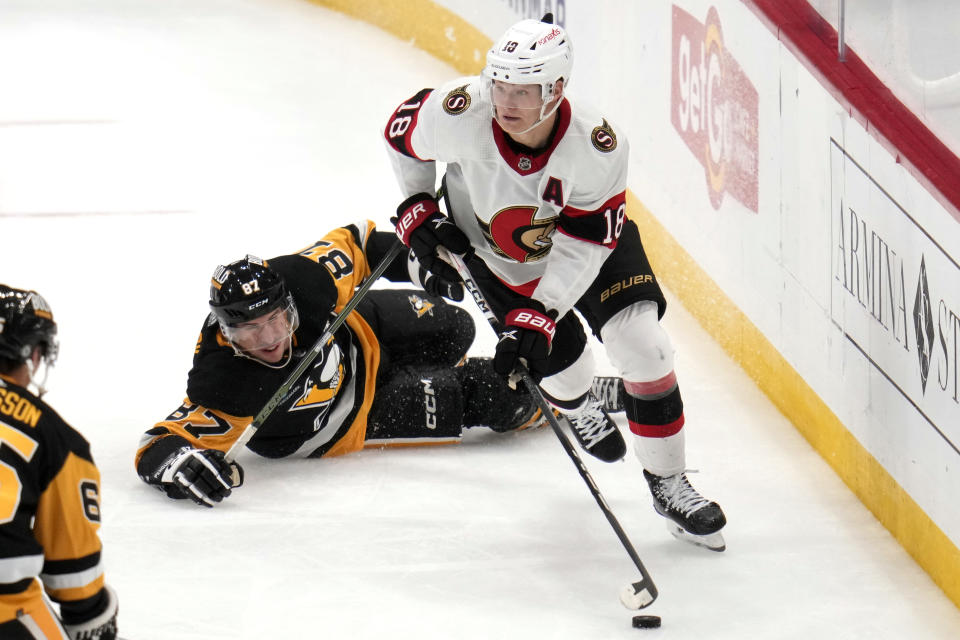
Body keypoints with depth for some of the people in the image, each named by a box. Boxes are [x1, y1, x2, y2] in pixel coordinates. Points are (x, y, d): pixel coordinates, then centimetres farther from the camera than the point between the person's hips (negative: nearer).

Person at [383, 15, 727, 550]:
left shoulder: (598, 148, -36)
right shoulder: (460, 112, -34)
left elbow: (582, 249, -30)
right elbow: (402, 134, -10)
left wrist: (533, 320, -36)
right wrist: (418, 214, -10)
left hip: (586, 231, -1)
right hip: (493, 251, 1)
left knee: (643, 346, -12)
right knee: (560, 354, -5)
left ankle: (668, 484, 6)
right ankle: (578, 406, 37)